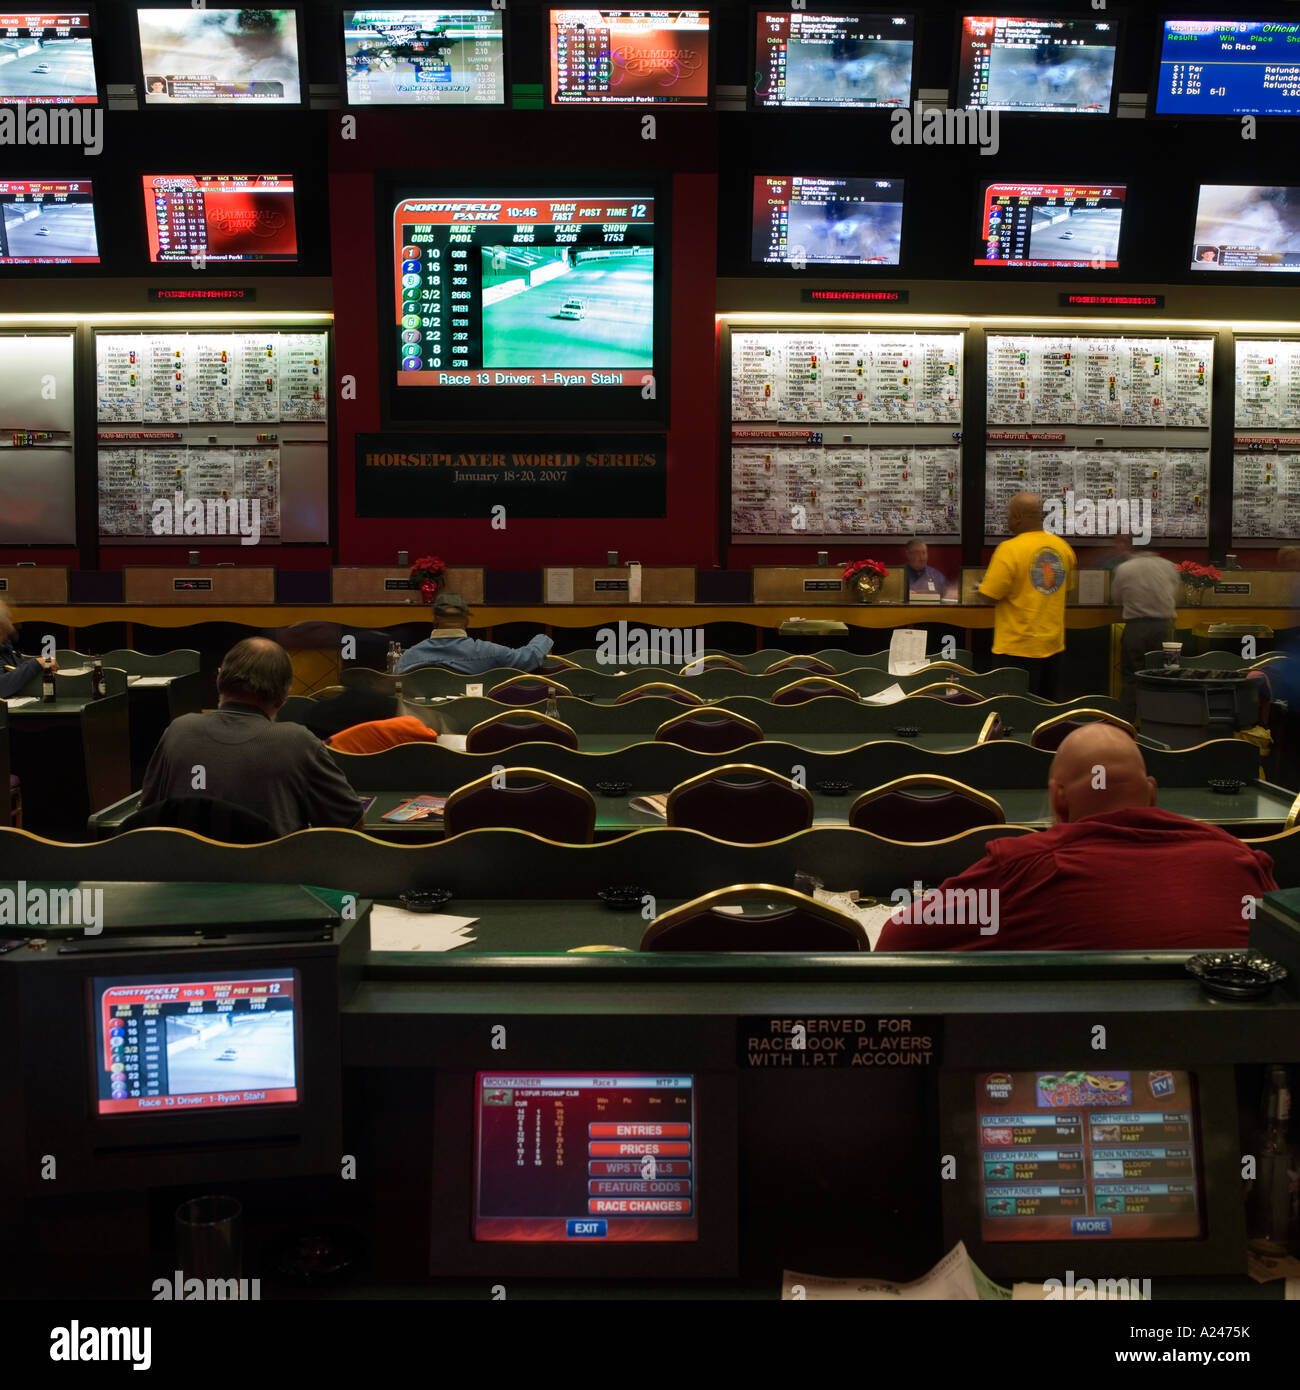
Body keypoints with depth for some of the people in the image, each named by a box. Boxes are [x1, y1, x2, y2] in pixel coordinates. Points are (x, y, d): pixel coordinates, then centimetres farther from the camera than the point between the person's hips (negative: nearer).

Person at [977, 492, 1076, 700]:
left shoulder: (1010, 550, -16)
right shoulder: (1062, 547, 5)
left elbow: (988, 597, -16)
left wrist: (983, 585, 7)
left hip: (1019, 647, -7)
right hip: (1053, 644, 7)